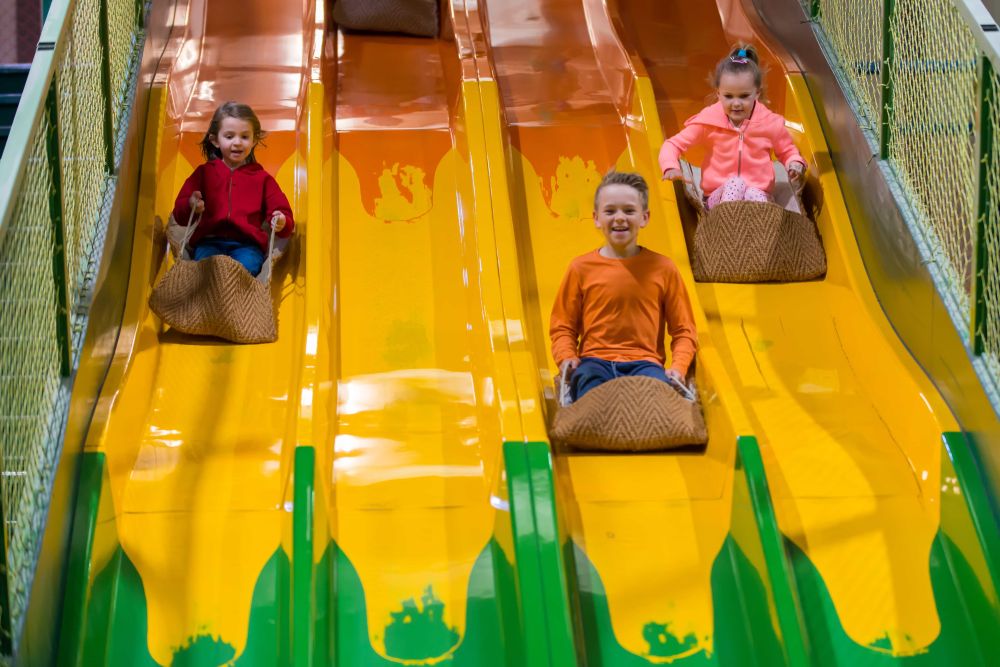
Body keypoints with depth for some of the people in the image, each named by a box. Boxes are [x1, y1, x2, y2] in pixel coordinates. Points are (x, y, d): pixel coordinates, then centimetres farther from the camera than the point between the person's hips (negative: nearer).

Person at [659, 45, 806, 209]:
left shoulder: (770, 123, 0)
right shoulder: (709, 121, -4)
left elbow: (787, 152, 19)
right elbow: (673, 145, 1)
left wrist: (796, 165, -6)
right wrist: (671, 167, -21)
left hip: (759, 192, 0)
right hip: (719, 195, 0)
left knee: (754, 195, -35)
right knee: (735, 183, -34)